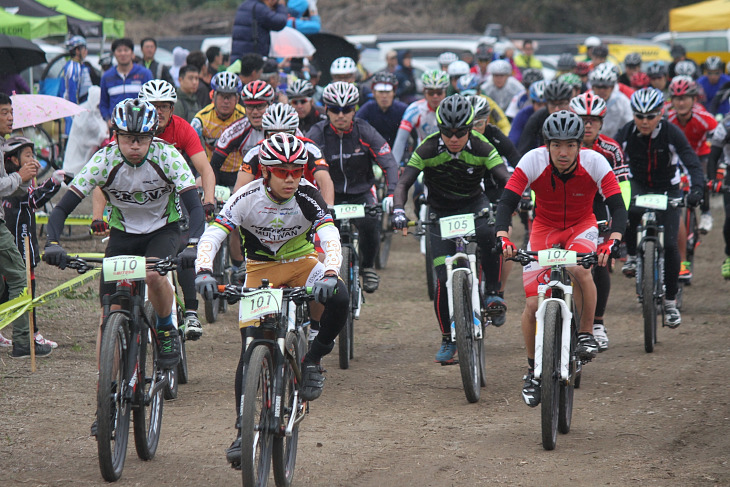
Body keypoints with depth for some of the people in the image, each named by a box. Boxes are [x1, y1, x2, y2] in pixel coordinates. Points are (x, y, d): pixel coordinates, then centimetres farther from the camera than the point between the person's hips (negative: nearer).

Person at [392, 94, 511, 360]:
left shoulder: (481, 147, -18)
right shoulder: (428, 149, -18)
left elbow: (506, 180, -23)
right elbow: (404, 183, -21)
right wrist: (398, 209, -40)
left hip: (474, 204, 0)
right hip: (441, 211, 0)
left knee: (490, 233, -37)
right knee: (444, 278, -11)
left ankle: (493, 293, -17)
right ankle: (447, 338, 7)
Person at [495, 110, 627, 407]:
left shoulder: (595, 162, -24)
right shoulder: (533, 161, -24)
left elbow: (617, 206, -27)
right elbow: (507, 202, -26)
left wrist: (613, 241, -45)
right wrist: (502, 238, -43)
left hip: (582, 226, -1)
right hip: (545, 228, 1)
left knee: (578, 269, -35)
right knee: (533, 305, -10)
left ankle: (587, 334, -14)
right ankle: (533, 370, 11)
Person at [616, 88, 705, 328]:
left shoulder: (671, 133, -21)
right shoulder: (626, 133, -15)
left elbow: (692, 163, -28)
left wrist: (697, 188, -45)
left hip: (667, 190, -1)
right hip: (638, 186, 1)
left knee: (669, 244, -13)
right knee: (629, 212, -35)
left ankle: (670, 302, 2)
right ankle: (632, 256, -6)